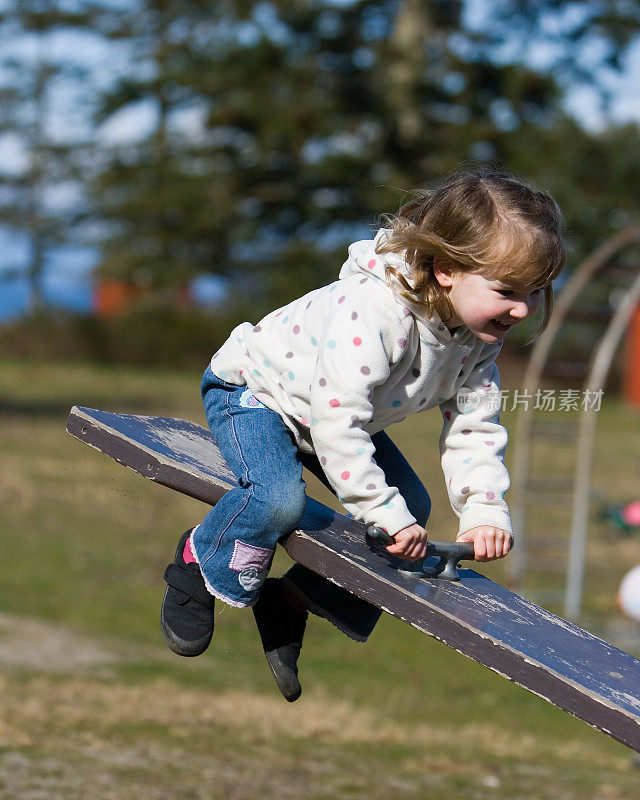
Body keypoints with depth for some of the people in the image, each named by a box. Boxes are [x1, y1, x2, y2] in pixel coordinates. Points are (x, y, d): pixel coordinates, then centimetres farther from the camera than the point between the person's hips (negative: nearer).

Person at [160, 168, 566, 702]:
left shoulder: (481, 333, -16)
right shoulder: (373, 309, -42)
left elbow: (474, 425, -7)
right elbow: (336, 423, -42)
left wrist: (485, 510, -21)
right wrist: (388, 515, -38)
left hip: (347, 414, 8)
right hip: (253, 388, -8)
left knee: (412, 506, 5)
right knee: (279, 498, -32)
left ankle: (293, 600, 17)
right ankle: (199, 559, -1)